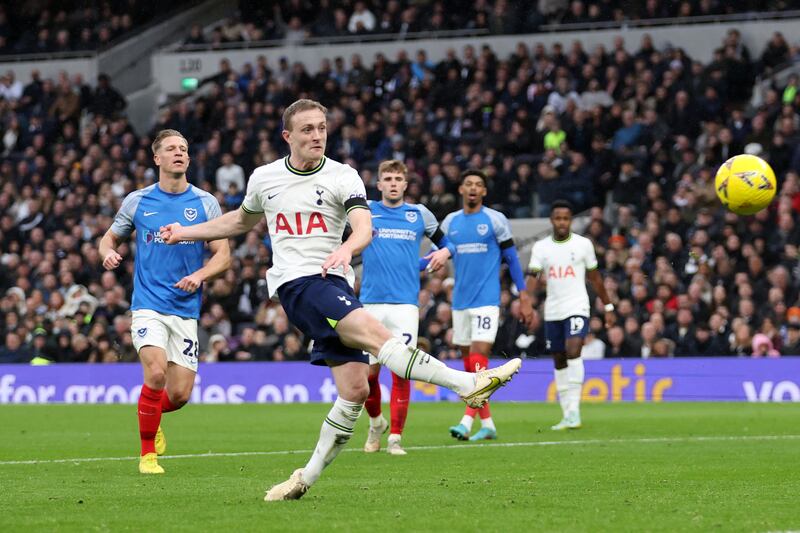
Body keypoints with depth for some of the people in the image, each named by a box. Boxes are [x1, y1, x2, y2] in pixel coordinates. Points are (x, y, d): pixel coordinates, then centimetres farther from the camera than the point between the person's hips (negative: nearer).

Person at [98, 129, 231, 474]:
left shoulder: (205, 203, 4)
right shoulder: (137, 201, 4)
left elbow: (223, 255, 4)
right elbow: (110, 239, 15)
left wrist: (199, 275, -15)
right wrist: (108, 254, -9)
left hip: (186, 309, 2)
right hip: (148, 306, -2)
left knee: (180, 394, -2)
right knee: (156, 372, -24)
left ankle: (153, 417, 36)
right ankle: (148, 454, -7)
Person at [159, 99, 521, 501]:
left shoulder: (342, 177, 4)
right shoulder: (263, 178, 11)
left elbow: (364, 227, -13)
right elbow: (243, 220, 33)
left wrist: (346, 248, -36)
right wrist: (186, 232, 35)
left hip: (334, 285, 2)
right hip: (295, 284, -2)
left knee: (356, 390, -8)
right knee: (374, 332, -27)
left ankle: (308, 476, 7)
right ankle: (467, 384, -39)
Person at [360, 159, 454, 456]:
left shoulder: (419, 214, 9)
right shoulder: (364, 212, 7)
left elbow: (444, 242, 22)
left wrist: (444, 252, -1)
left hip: (405, 302, 0)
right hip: (370, 302, 1)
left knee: (401, 373, -10)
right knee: (369, 373, 1)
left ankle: (395, 437, -3)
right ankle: (376, 423, 28)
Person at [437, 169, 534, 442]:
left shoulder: (495, 220, -1)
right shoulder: (450, 222, 10)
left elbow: (512, 259, 2)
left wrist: (524, 298, -1)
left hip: (487, 300, -5)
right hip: (460, 302, 5)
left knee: (478, 360, -15)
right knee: (470, 365, 6)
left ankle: (467, 422, -20)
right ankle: (487, 424, 14)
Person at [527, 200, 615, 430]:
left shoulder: (583, 244, 1)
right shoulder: (540, 247, 5)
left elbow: (595, 278, 9)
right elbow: (534, 278, -4)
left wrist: (608, 307, 10)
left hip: (577, 308, -3)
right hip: (552, 311, 3)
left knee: (573, 350, -23)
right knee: (559, 361, 7)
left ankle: (574, 410, -24)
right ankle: (567, 415, 15)